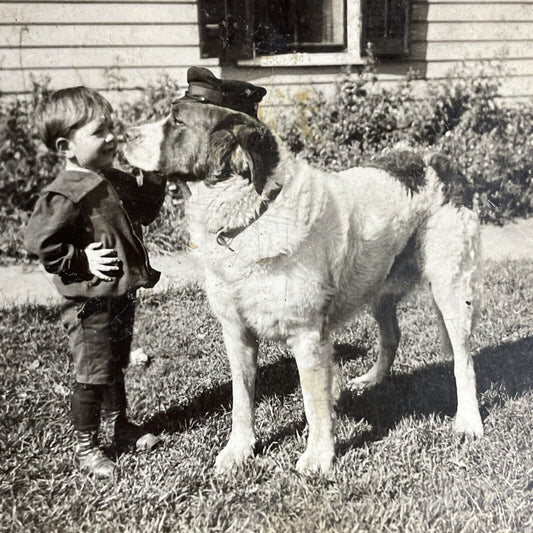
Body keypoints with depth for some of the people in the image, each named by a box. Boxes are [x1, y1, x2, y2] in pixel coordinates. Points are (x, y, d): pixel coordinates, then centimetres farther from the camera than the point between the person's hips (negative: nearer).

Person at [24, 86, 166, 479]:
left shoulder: (115, 181, 7)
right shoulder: (65, 194, -20)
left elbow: (141, 213, 19)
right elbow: (38, 240, -22)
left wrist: (153, 178, 6)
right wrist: (81, 262, -20)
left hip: (121, 295, 9)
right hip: (91, 303, -8)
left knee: (116, 366, 23)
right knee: (93, 375, 4)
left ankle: (116, 425, 42)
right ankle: (85, 446, 21)